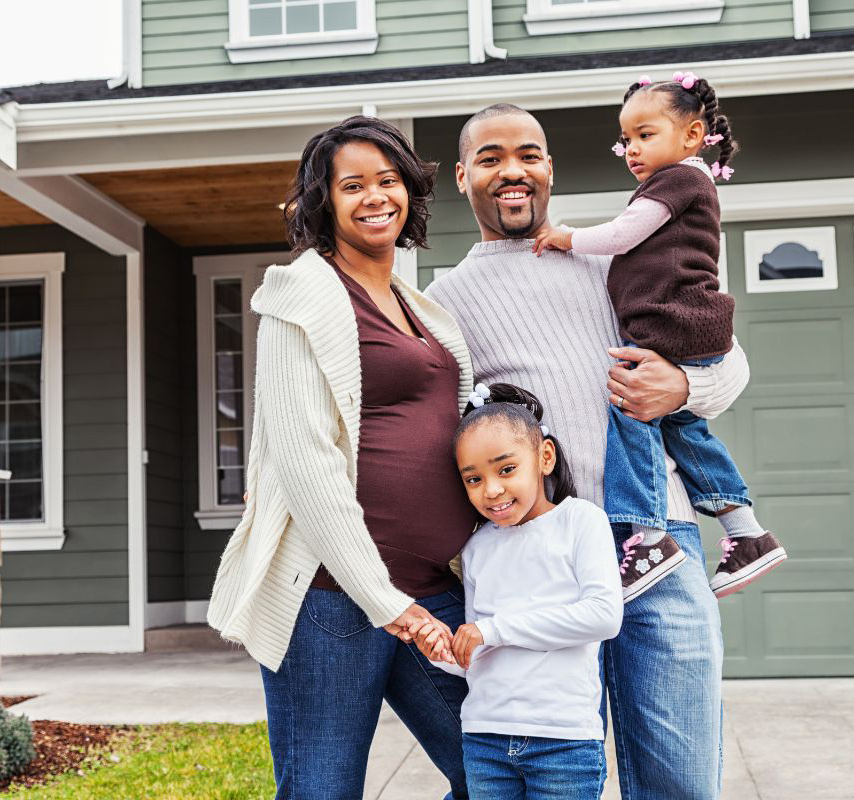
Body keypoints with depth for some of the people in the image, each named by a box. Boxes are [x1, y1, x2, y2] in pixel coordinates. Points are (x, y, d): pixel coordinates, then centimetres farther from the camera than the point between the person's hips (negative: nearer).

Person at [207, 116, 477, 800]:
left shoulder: (422, 310, 19)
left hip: (434, 590, 7)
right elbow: (303, 461, -13)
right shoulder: (307, 295, -4)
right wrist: (383, 601, -15)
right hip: (335, 592, -7)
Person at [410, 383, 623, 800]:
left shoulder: (580, 519, -2)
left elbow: (605, 615, -15)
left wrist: (495, 628, -12)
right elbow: (479, 660, 13)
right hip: (483, 737, 4)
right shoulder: (476, 547, 10)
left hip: (566, 740, -4)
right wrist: (447, 654, -11)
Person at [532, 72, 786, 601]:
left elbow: (620, 236, -10)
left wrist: (566, 238, 3)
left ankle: (650, 538, -14)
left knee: (627, 411, -12)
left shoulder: (678, 178, -4)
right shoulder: (689, 185, 27)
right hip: (695, 337, 11)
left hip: (671, 331, -11)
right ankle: (749, 536, 19)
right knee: (683, 426, 15)